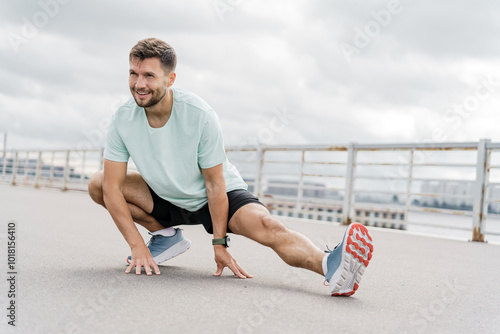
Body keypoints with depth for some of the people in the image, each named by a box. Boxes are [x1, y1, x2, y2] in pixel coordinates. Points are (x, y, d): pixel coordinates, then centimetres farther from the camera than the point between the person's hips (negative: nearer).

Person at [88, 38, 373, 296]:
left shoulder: (200, 115, -26)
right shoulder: (123, 119, -17)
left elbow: (214, 183, -19)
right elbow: (112, 188, -16)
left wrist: (220, 244, -20)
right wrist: (137, 246, -23)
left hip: (218, 195, -4)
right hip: (166, 199, 5)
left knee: (265, 225, -32)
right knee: (97, 184, -12)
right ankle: (167, 236, 1)